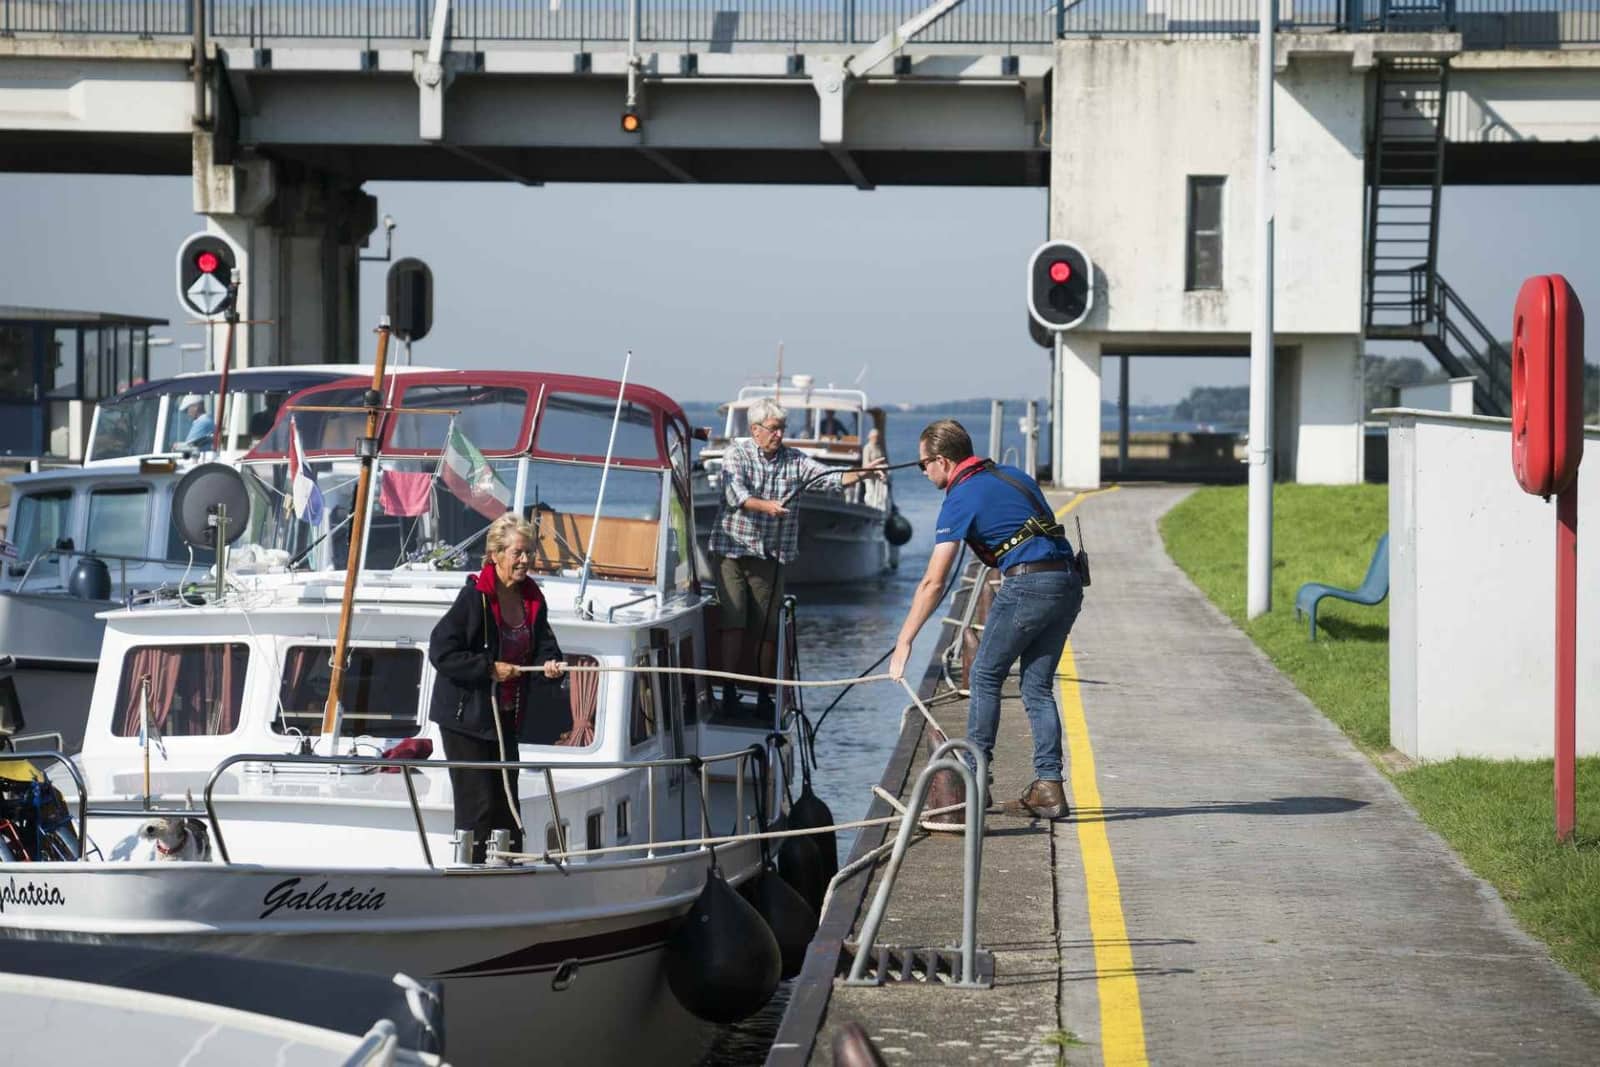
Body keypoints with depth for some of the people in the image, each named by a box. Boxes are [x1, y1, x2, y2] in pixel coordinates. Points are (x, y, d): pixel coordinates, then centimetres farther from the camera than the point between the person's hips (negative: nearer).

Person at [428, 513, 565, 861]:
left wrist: (550, 664, -14)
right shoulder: (474, 596, -19)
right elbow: (441, 652, -21)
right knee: (477, 805, -6)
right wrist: (489, 668, -22)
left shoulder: (532, 598, 2)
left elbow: (543, 645, 9)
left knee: (506, 803, 14)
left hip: (506, 715, 7)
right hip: (465, 715, -7)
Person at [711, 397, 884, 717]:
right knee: (733, 623, -10)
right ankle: (729, 691, -6)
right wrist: (766, 506, -34)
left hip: (771, 556, 3)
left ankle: (765, 695, 8)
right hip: (733, 550, -3)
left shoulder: (793, 460, 8)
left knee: (769, 630, 1)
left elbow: (830, 476, -3)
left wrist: (861, 475, -21)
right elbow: (735, 494, -17)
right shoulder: (736, 454, -1)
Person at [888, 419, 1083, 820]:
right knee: (1038, 686, 10)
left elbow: (933, 583, -7)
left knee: (985, 676, 8)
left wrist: (904, 642, -3)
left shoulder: (960, 499, -3)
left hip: (1027, 582, -7)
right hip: (1068, 582, 7)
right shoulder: (1013, 476, 21)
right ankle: (1048, 787, 3)